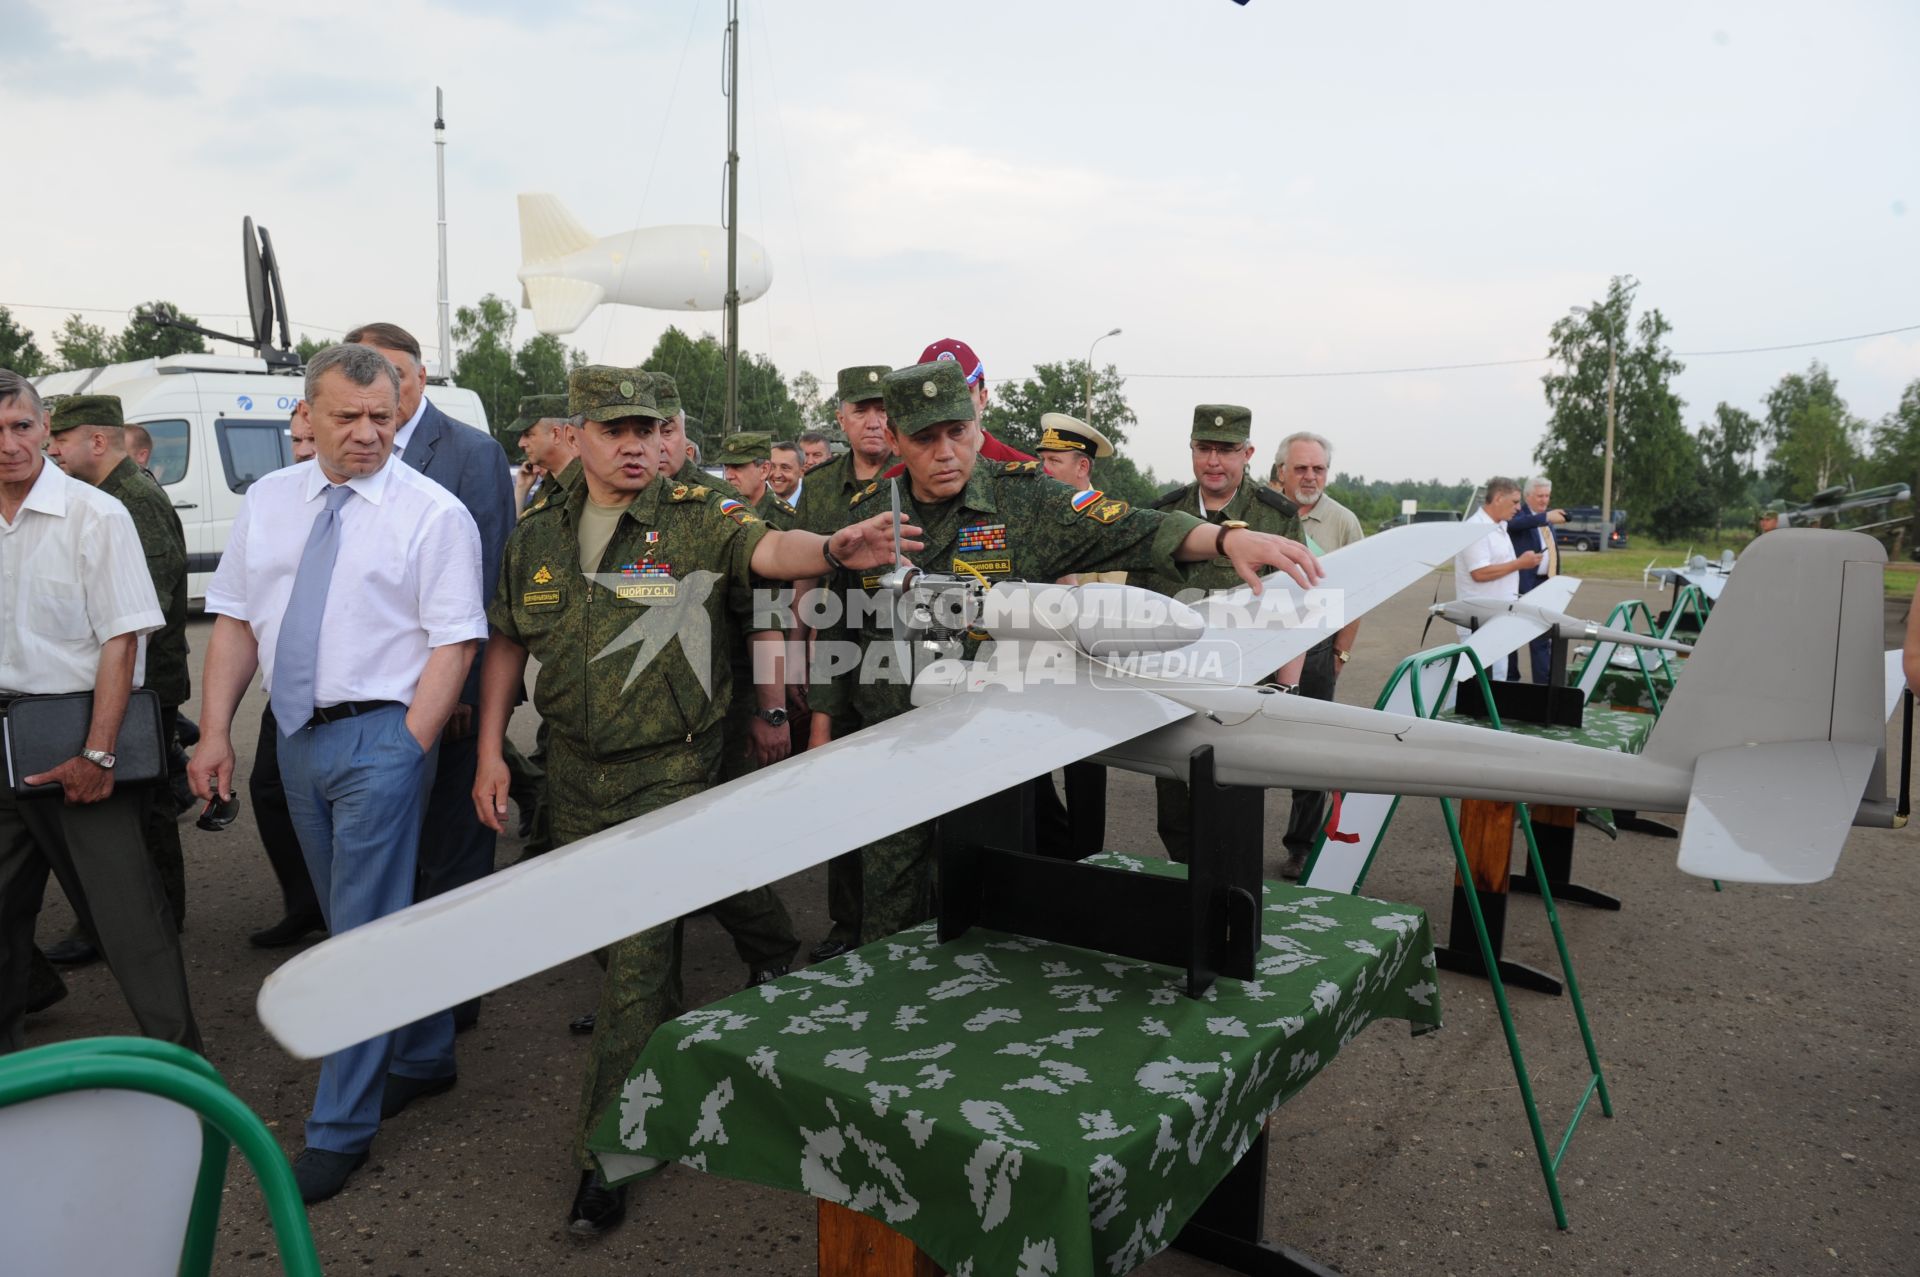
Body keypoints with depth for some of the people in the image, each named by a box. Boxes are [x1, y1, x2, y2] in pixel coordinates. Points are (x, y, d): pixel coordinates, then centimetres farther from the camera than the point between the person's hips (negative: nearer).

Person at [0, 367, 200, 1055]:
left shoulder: (96, 516, -7)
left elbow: (121, 639, -10)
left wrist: (98, 753, -15)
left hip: (74, 735, -5)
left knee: (126, 907, -4)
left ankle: (179, 1058, 6)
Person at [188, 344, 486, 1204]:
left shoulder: (433, 514, -9)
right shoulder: (268, 501, 9)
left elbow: (453, 643, -12)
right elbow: (235, 620, 10)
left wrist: (407, 750, -18)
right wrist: (215, 731, 3)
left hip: (380, 736, -6)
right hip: (297, 734, 6)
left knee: (362, 929, -3)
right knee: (368, 916, 18)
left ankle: (340, 1128, 11)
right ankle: (423, 1059, 37)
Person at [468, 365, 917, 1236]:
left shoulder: (695, 519, -9)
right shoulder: (539, 535, 5)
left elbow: (765, 549, -28)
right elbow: (508, 643, 11)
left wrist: (834, 549, -50)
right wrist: (490, 751, 6)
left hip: (668, 771, -5)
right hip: (575, 769, 6)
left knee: (640, 955, -6)